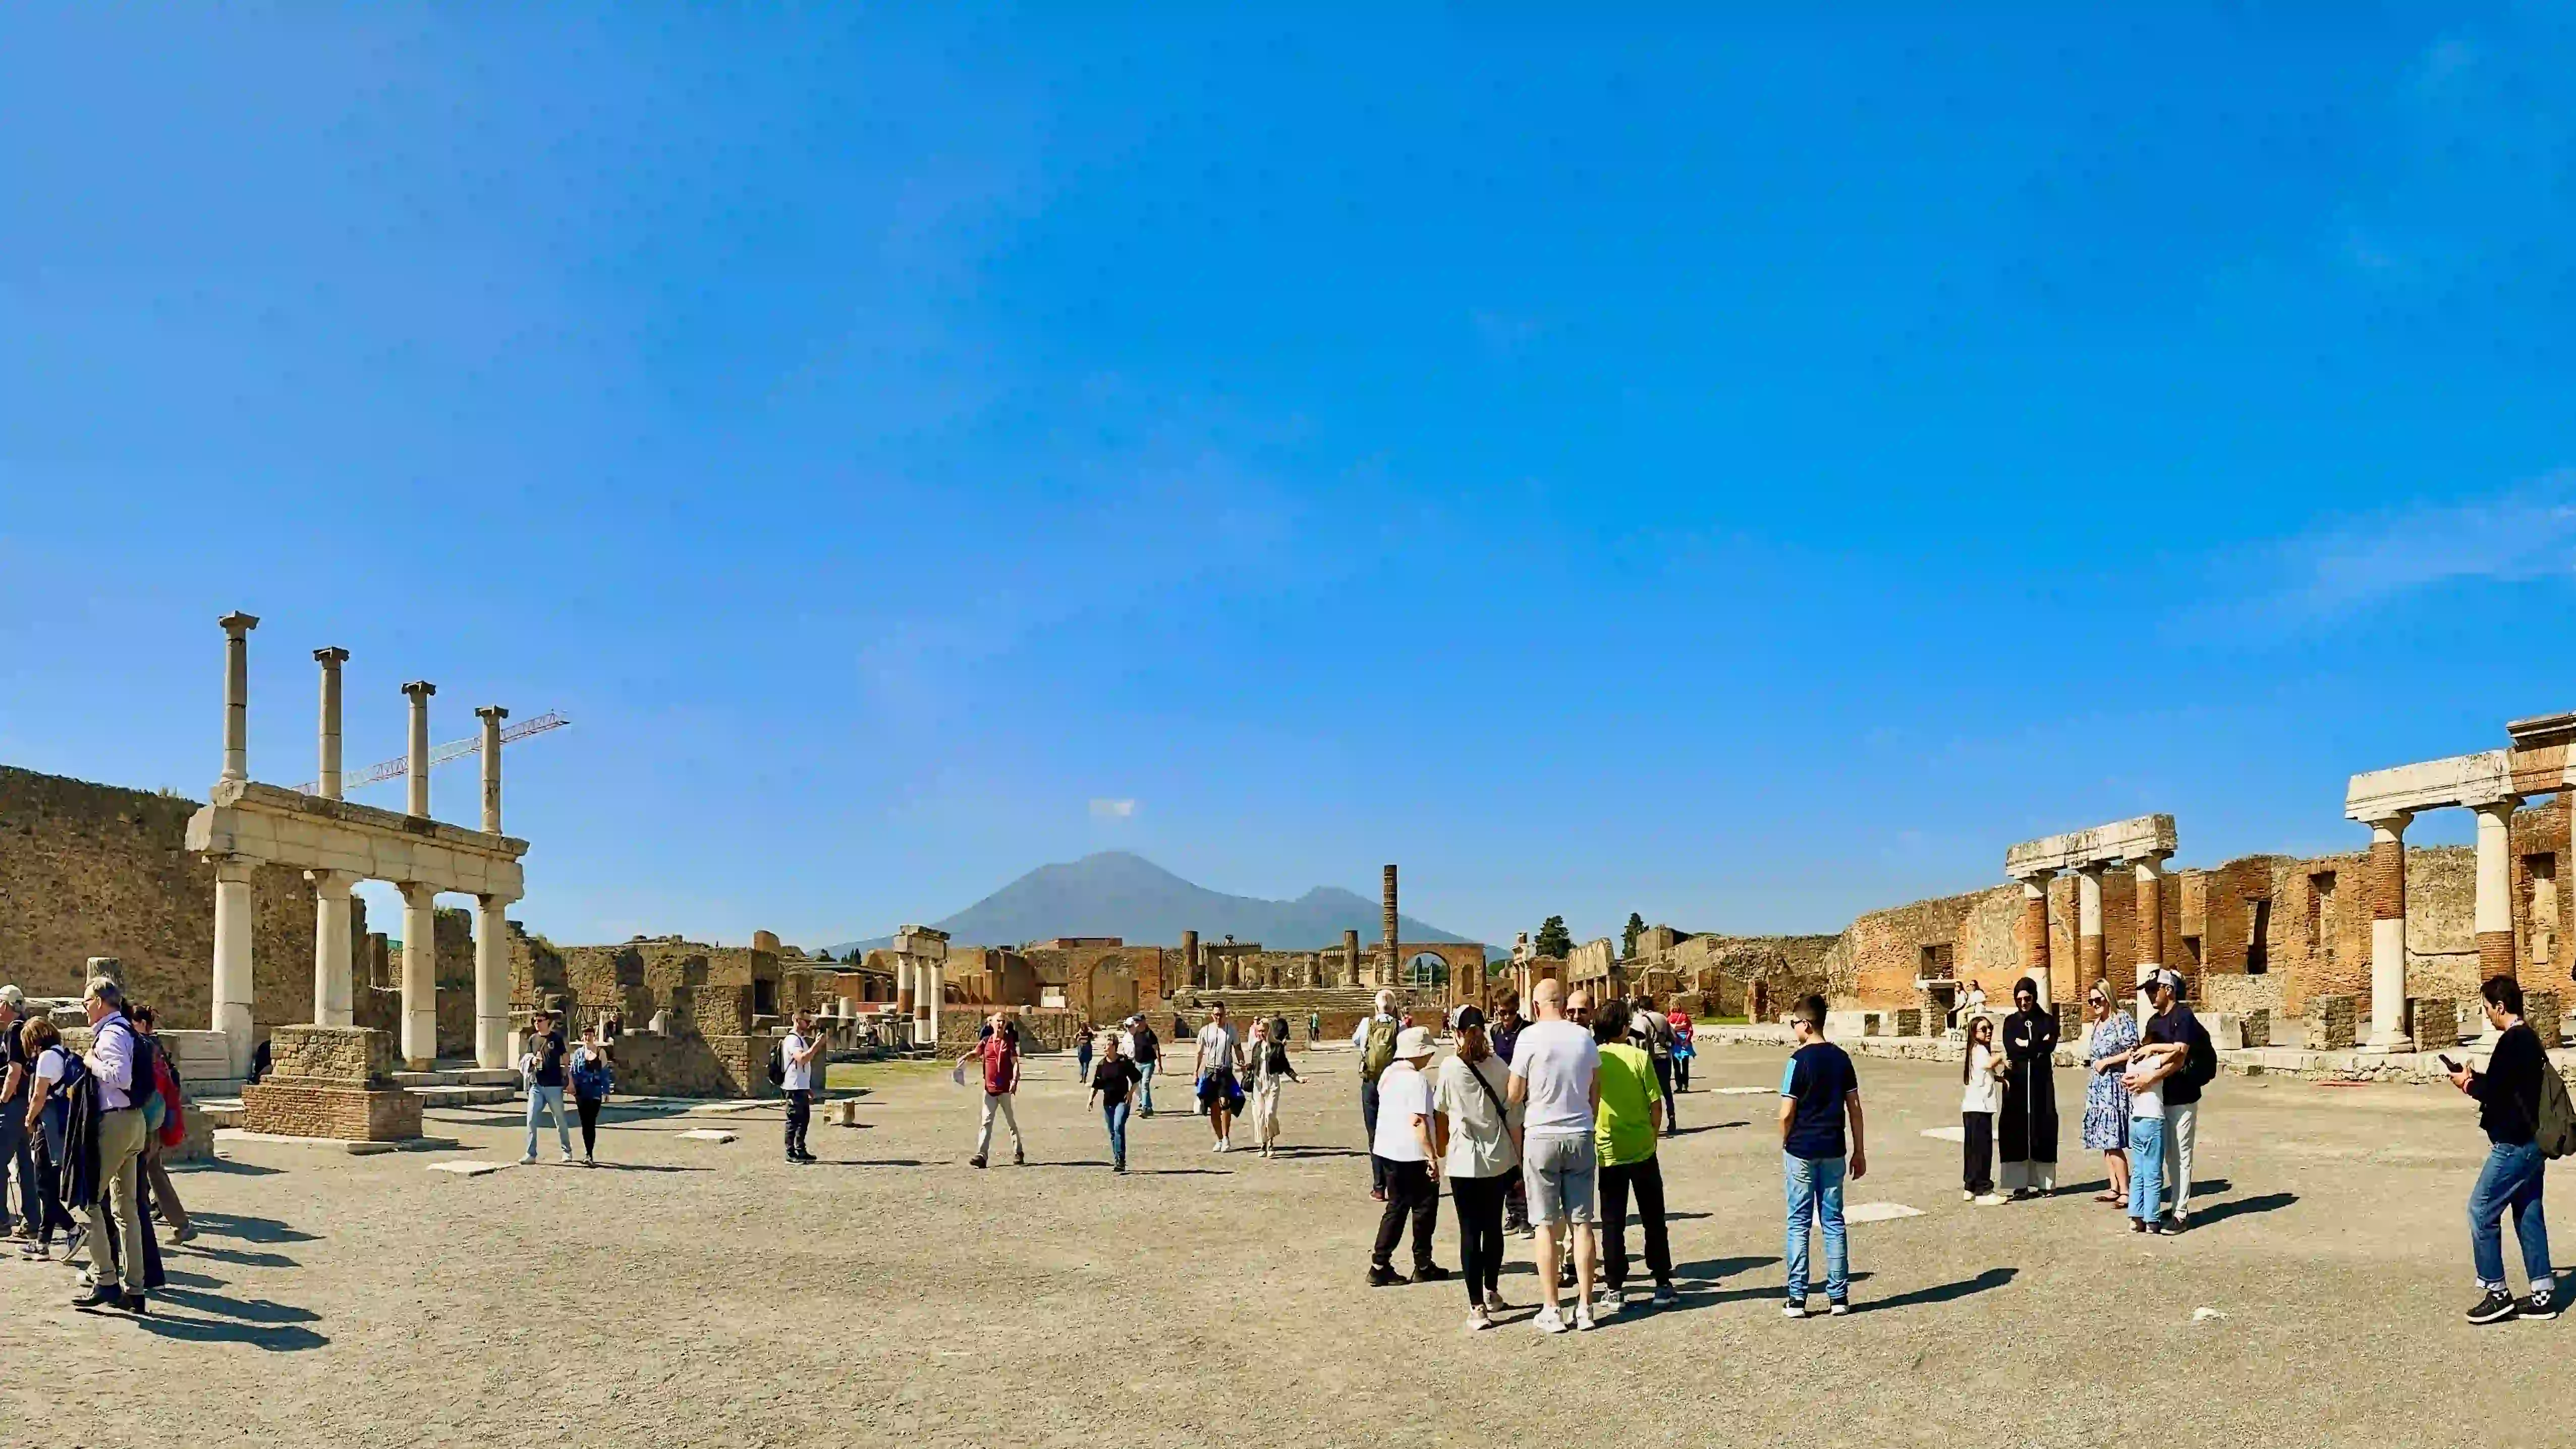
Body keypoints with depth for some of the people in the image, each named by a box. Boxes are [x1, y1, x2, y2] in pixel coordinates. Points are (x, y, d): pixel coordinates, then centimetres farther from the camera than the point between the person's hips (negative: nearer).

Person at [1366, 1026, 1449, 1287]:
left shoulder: (1388, 1074, 10)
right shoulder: (1417, 1080, -17)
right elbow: (1418, 1121, -23)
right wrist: (1432, 1157, -21)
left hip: (1387, 1148, 8)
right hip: (1412, 1153, -8)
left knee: (1397, 1206, 14)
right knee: (1425, 1206, 8)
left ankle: (1379, 1266, 8)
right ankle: (1423, 1266, 16)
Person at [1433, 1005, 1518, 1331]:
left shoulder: (1450, 1067, -9)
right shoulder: (1500, 1067, -4)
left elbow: (1440, 1110, 7)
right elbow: (1513, 1117, 0)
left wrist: (1441, 1150, 26)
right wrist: (1518, 1158, 11)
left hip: (1463, 1160, -3)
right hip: (1499, 1158, 3)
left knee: (1470, 1231, 0)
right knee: (1493, 1225, 18)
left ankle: (1477, 1307, -5)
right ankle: (1492, 1292, 32)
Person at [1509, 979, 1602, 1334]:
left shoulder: (1530, 1036, -10)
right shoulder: (1585, 1038, 3)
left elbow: (1515, 1094, -5)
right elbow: (1595, 1092, 12)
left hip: (1541, 1136, -3)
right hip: (1581, 1136, 3)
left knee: (1546, 1226, 2)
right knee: (1582, 1223, 8)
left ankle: (1552, 1312, 5)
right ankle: (1584, 1307, 11)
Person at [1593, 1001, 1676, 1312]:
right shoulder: (1639, 1057, -8)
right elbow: (1655, 1102, -7)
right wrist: (1652, 1134, 9)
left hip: (1608, 1151, 1)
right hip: (1642, 1149, -1)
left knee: (1613, 1223, 8)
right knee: (1653, 1220, 11)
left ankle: (1615, 1290, 9)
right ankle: (1663, 1285, 16)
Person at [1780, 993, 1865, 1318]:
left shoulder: (1799, 1060, -12)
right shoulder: (1841, 1059, 3)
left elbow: (1787, 1113, -13)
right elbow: (1854, 1108, 5)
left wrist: (1785, 1145, 4)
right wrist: (1859, 1151, 12)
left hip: (1801, 1152, -4)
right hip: (1834, 1151, 4)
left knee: (1799, 1224, 3)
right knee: (1834, 1223, 10)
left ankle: (1797, 1299, 4)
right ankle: (1839, 1297, 12)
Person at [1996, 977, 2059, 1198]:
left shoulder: (2047, 1020, 8)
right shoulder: (2011, 1022, 9)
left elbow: (2050, 1047, -9)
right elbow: (2010, 1048, -8)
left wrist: (2024, 1044, -7)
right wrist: (2038, 1046, -8)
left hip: (2041, 1080, 0)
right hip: (2016, 1081, 0)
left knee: (2043, 1127, -2)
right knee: (2016, 1128, -4)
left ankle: (2043, 1182, 4)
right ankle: (2020, 1184, -2)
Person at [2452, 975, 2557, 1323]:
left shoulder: (2511, 1042, -18)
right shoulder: (2530, 1038, 13)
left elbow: (2494, 1092, -19)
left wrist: (2468, 1084, -2)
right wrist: (2477, 1079, 9)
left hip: (2513, 1145, -10)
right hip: (2531, 1141, 10)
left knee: (2481, 1211, -5)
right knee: (2529, 1215, 13)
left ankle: (2497, 1293, -1)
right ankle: (2543, 1294, 16)